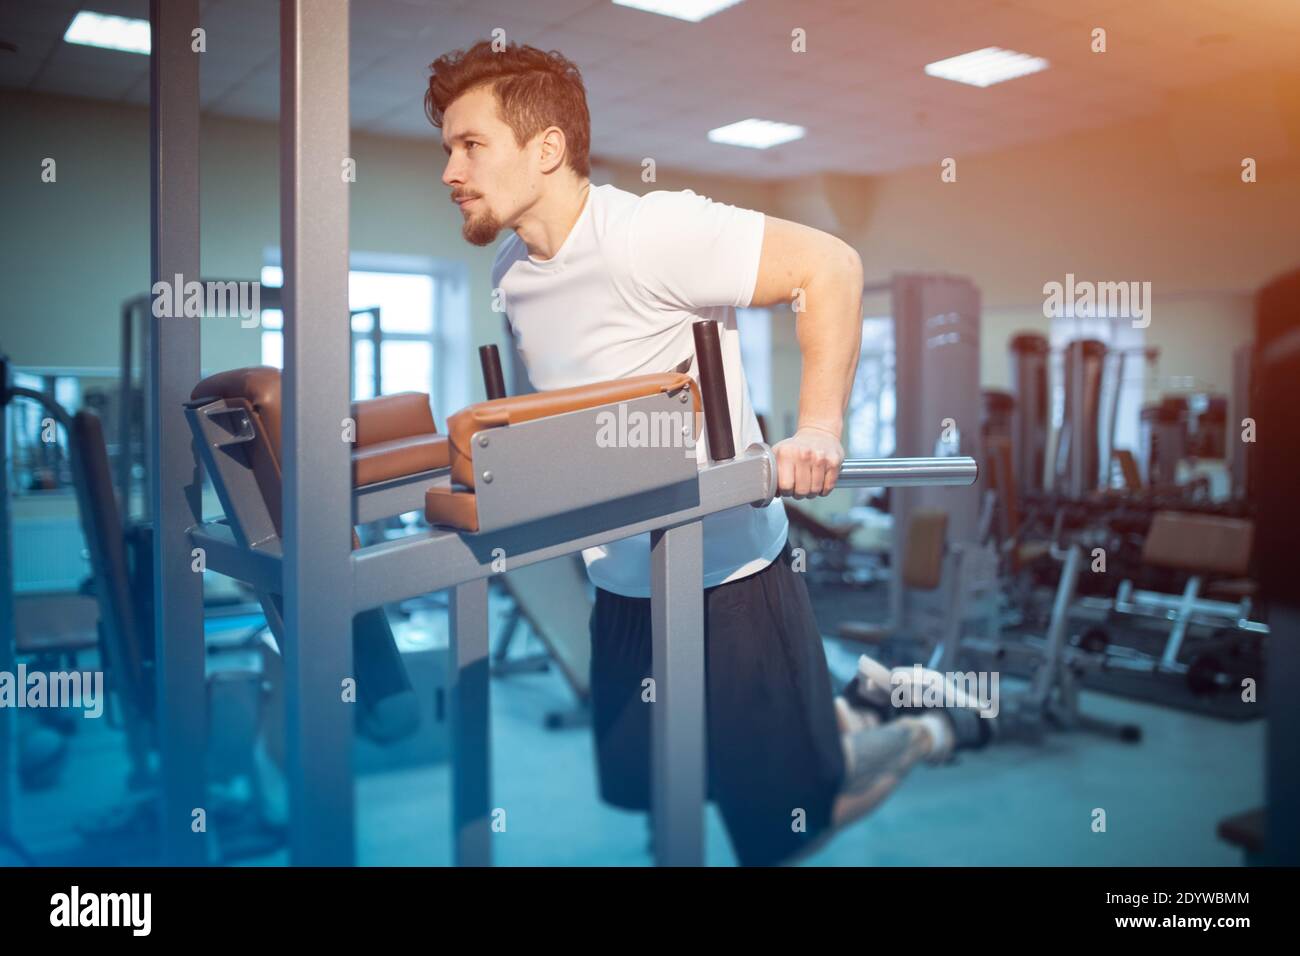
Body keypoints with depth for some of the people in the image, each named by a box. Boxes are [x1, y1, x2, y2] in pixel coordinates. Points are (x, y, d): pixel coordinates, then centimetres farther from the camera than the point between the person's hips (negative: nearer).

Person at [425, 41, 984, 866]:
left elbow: (829, 265, -23)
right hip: (623, 585, 8)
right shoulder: (511, 272, 4)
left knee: (781, 829, 2)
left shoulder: (643, 232, -21)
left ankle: (906, 738, 33)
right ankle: (830, 718, 38)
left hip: (727, 574, -8)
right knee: (632, 793, 21)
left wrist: (819, 430, -31)